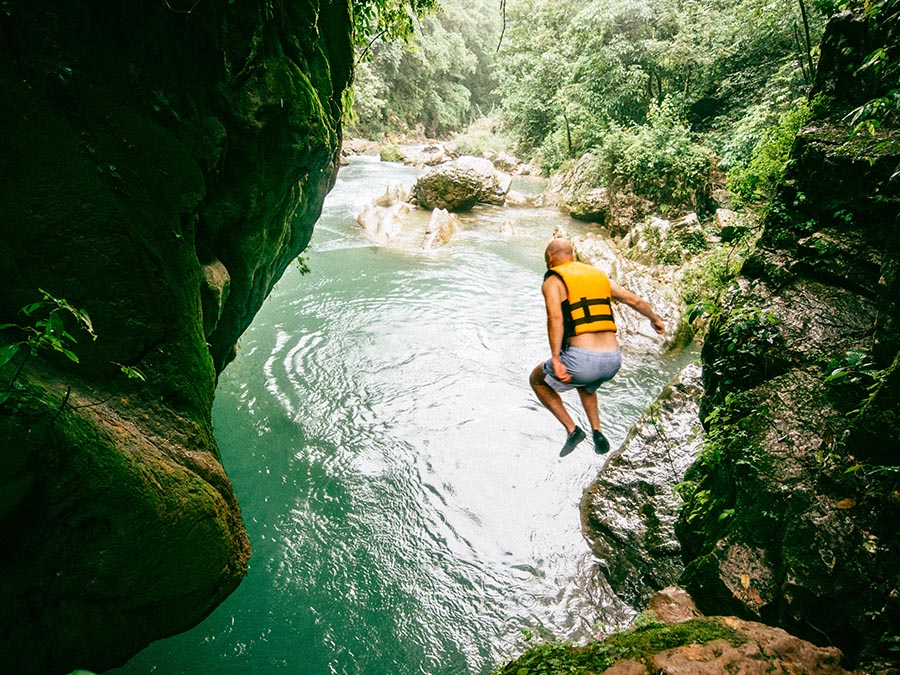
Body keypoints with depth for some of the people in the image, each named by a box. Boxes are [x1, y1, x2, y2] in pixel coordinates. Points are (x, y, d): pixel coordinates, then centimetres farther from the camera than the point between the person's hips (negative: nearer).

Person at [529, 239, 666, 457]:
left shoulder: (552, 281, 3)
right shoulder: (599, 275, 20)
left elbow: (555, 318, -16)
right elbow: (635, 301, 28)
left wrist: (556, 360, -22)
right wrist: (655, 319, 47)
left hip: (582, 360, -6)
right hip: (613, 362, 6)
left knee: (537, 380, 24)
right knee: (585, 384, 40)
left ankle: (572, 430, 15)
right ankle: (598, 432, 27)